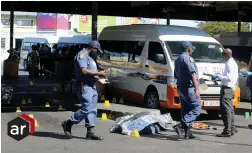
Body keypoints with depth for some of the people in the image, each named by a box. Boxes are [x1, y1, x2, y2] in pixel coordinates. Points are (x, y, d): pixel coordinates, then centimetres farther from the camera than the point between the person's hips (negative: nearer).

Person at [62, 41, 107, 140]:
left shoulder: (88, 57, 22)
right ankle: (68, 124, 1)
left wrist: (99, 75, 11)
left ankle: (90, 132, 9)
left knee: (92, 110, 7)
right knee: (86, 109, -13)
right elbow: (84, 71, -21)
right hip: (85, 87, -10)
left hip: (92, 87, 10)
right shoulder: (82, 55, -9)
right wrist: (98, 73, -15)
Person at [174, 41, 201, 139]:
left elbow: (176, 75, 25)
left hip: (180, 87, 10)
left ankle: (187, 132, 16)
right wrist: (197, 88, -28)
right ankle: (183, 125, -17)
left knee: (185, 109, 12)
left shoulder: (178, 59, 17)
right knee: (196, 108, -5)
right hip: (189, 88, -9)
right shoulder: (188, 58, -12)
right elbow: (192, 74, -23)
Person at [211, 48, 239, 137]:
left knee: (226, 109, -11)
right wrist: (219, 76, 17)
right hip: (230, 88, 11)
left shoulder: (229, 64, -16)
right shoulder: (233, 63, 16)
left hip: (226, 89, -11)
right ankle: (232, 129, 27)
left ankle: (227, 131, -13)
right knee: (229, 109, 18)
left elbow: (229, 78, -23)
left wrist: (218, 76, -16)